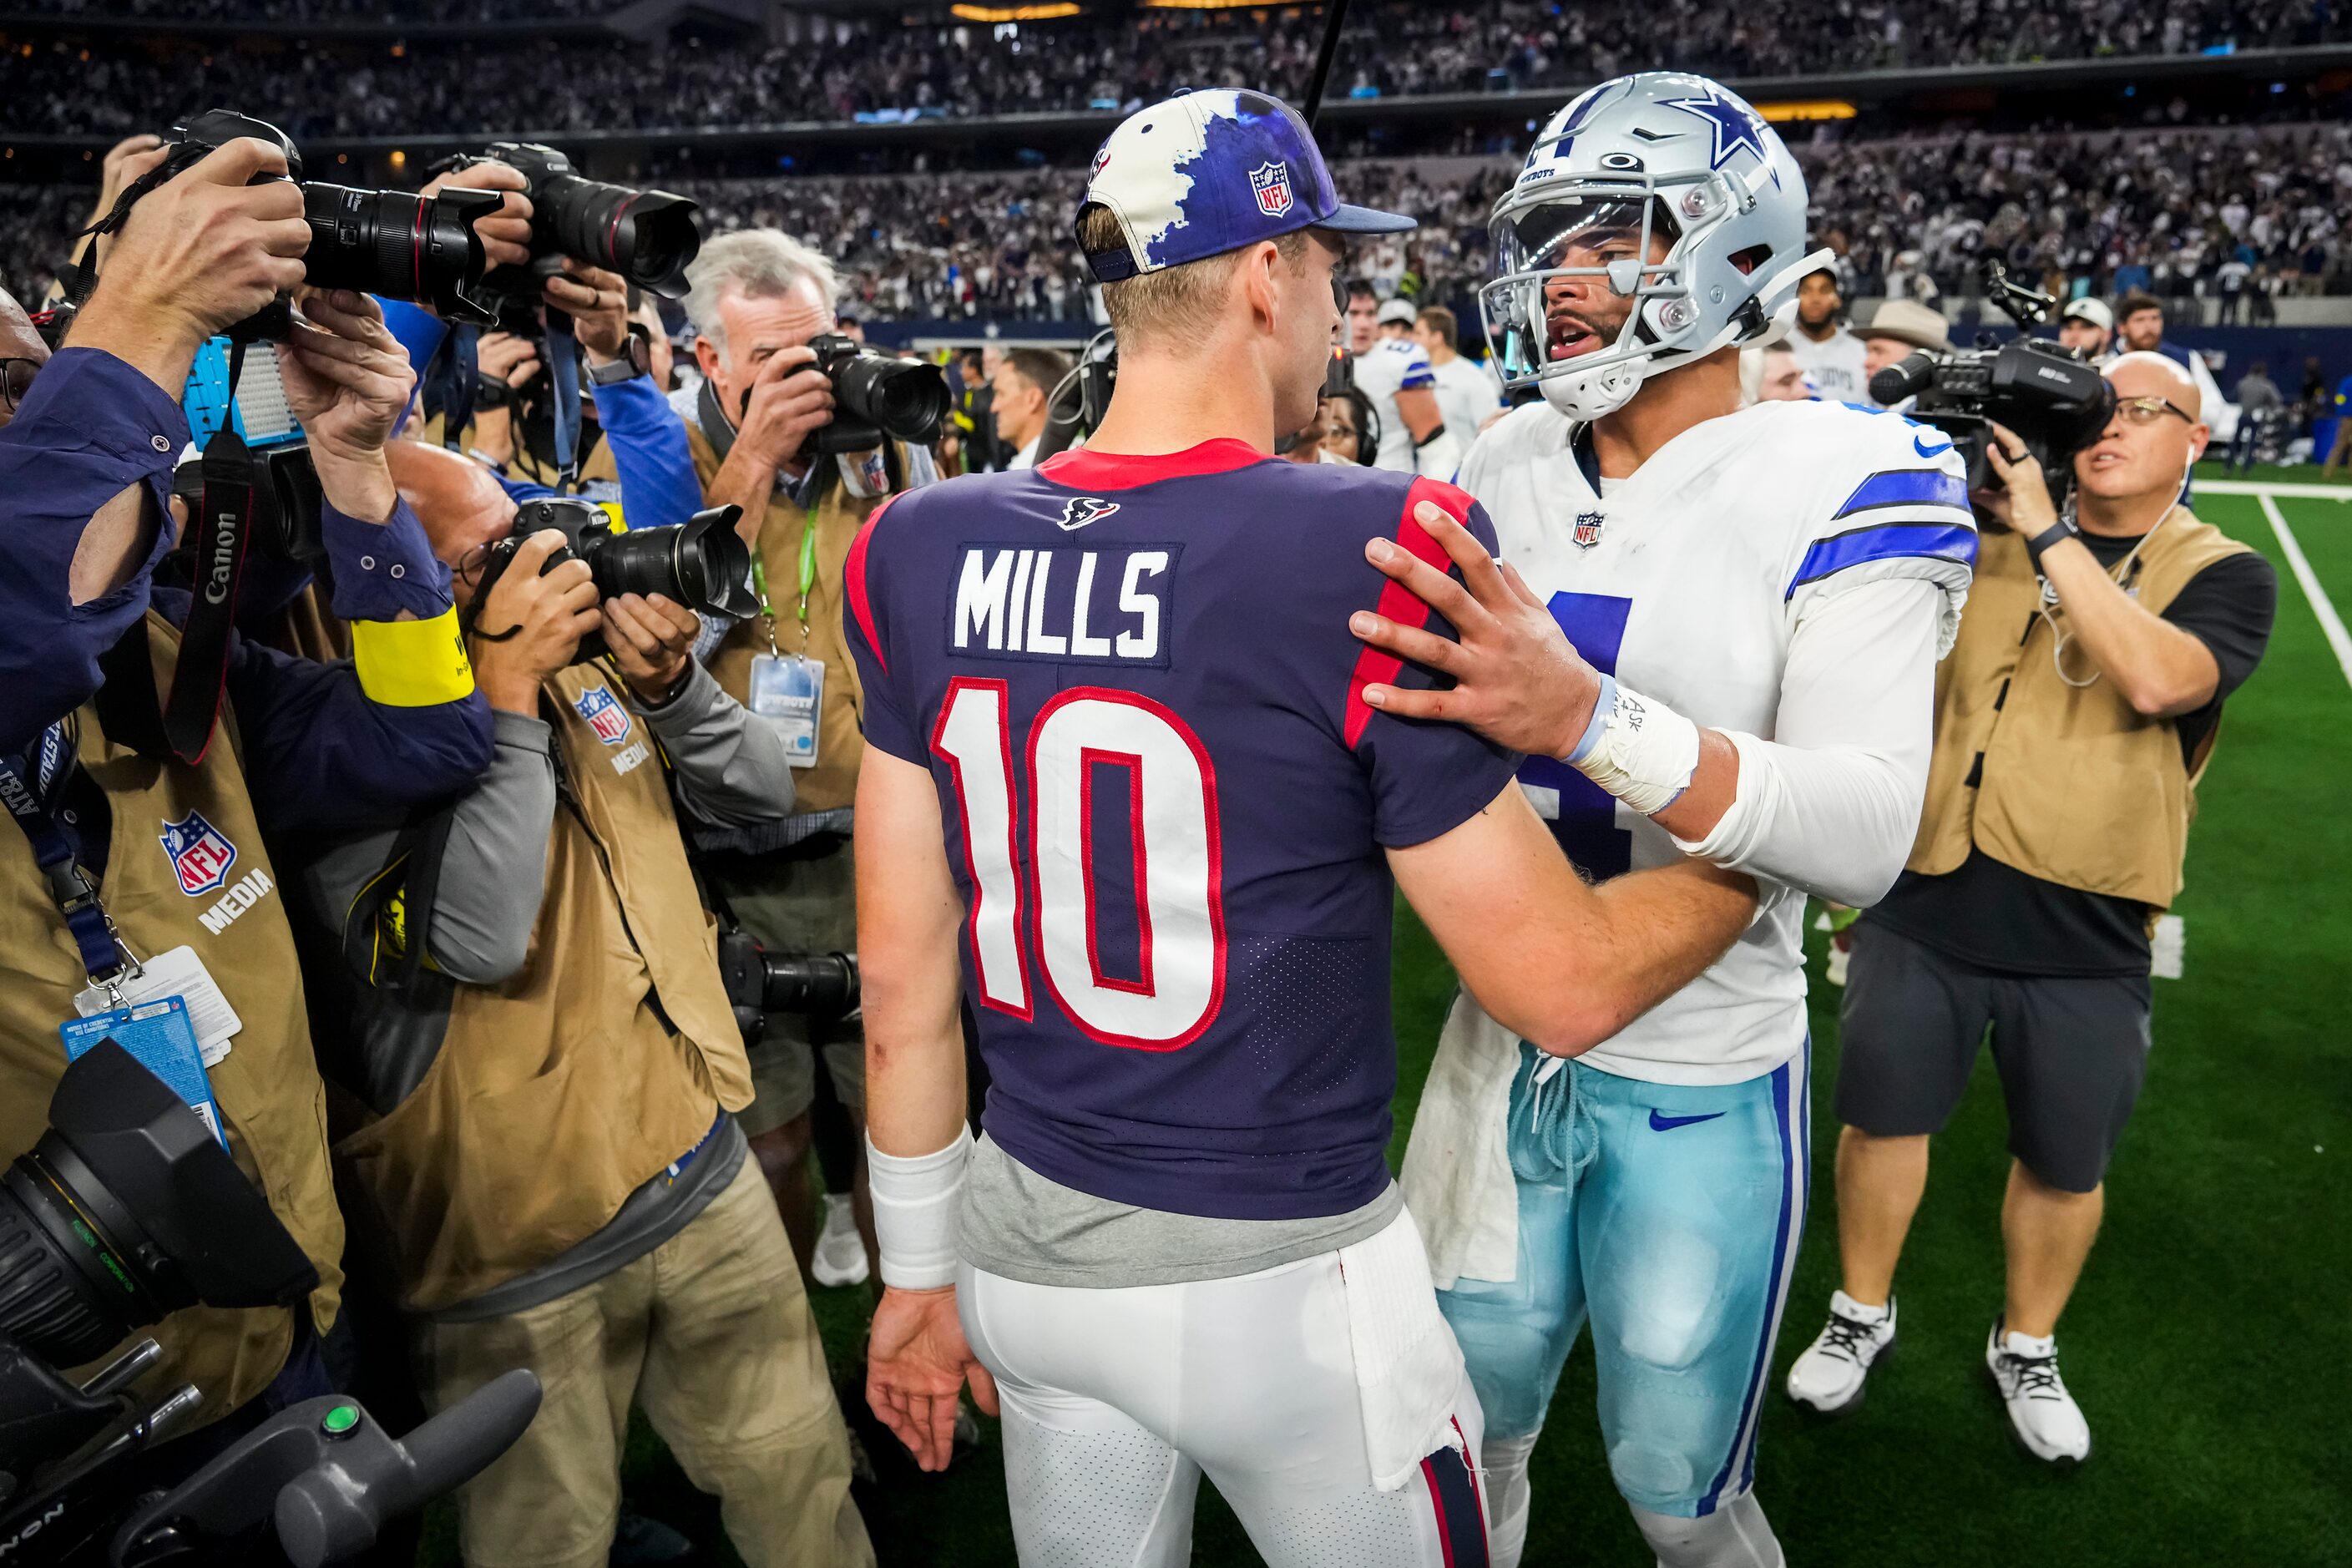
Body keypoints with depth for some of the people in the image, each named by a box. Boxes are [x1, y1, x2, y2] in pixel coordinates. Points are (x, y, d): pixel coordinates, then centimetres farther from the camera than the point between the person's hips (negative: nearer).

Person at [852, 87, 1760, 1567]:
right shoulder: (1372, 553, -21)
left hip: (1032, 1246, 5)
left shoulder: (924, 549, -5)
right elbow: (1565, 986, -14)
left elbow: (903, 971, 0)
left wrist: (923, 1267, 13)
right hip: (1279, 1276, -4)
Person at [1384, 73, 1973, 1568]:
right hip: (1505, 1047, 5)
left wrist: (1589, 718, -41)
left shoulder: (1839, 480, -15)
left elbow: (1870, 834, -27)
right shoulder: (1511, 466, 1)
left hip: (1702, 1088, -4)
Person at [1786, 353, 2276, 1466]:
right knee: (1882, 1116, 12)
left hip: (2083, 934, -1)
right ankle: (1862, 1315, 36)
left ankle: (2026, 1347, 41)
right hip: (1925, 898, 1)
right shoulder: (1977, 533, 5)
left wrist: (2048, 534, -20)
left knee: (2066, 1162, 15)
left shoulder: (2223, 576, -1)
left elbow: (2157, 680, -22)